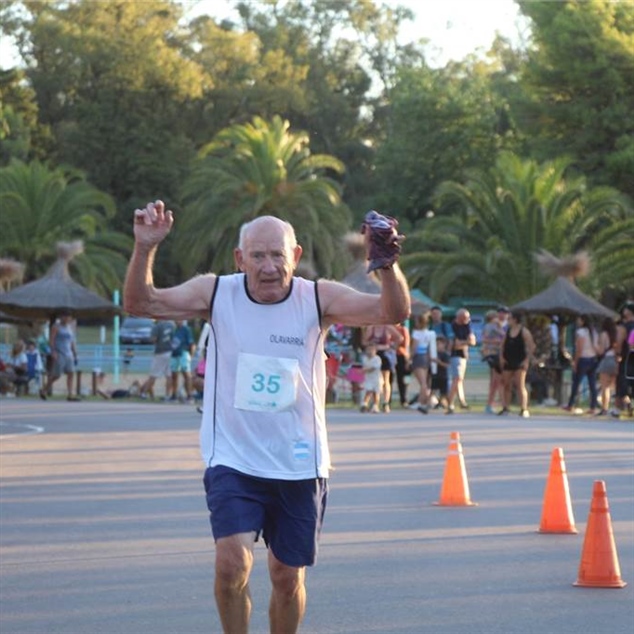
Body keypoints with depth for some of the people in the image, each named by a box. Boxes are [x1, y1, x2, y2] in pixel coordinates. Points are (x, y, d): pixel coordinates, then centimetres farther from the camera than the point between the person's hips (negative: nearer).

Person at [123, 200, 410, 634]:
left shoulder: (318, 299, -8)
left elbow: (394, 313, -18)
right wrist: (145, 248, -25)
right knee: (232, 563, -18)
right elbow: (140, 303, -9)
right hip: (233, 462, -1)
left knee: (288, 578, 11)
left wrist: (387, 265, -37)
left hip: (299, 467, 1)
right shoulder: (216, 293, -5)